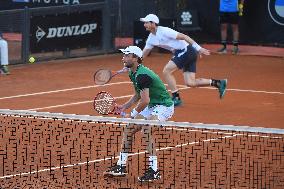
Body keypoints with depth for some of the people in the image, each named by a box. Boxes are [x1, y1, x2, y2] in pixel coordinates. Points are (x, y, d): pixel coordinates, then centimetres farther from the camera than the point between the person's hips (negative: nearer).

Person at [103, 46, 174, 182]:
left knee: (146, 131, -27)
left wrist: (132, 115, -16)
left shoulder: (142, 75, -26)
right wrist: (125, 106, 8)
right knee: (128, 130, 7)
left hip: (164, 106, -11)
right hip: (151, 106, 11)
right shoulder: (133, 74, 6)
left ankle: (154, 171, -21)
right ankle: (121, 167, 14)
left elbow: (145, 101, -30)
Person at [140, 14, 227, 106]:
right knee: (190, 83, 1)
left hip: (186, 50, -8)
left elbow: (183, 36, -17)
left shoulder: (164, 31, -16)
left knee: (166, 71, -14)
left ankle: (176, 98, -8)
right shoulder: (151, 39, 10)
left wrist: (199, 48, -20)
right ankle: (218, 83, 7)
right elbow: (142, 55, 19)